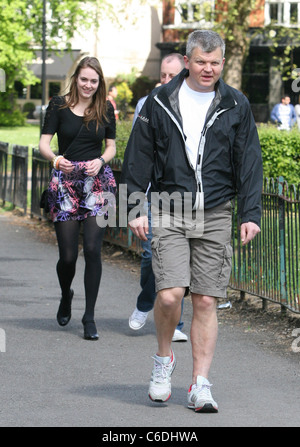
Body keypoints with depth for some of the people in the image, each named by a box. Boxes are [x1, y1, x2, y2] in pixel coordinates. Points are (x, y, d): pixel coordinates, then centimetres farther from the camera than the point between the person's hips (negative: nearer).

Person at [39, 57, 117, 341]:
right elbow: (44, 143, -3)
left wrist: (101, 161, -8)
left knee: (92, 249, -11)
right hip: (65, 184, -1)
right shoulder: (59, 106, 1)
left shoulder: (105, 109, 7)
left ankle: (89, 317, -3)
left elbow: (111, 147, 13)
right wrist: (56, 159, -24)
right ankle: (65, 296, 33)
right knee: (68, 255, -1)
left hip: (98, 182, 1)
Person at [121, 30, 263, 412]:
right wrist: (134, 208, 0)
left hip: (215, 215, 1)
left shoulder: (235, 106, 7)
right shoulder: (160, 103, 4)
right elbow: (138, 158, 7)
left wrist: (250, 214, 0)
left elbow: (249, 162, 8)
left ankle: (200, 385, 5)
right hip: (169, 212, -1)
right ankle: (163, 359, 13)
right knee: (169, 294, -14)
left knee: (206, 301, 0)